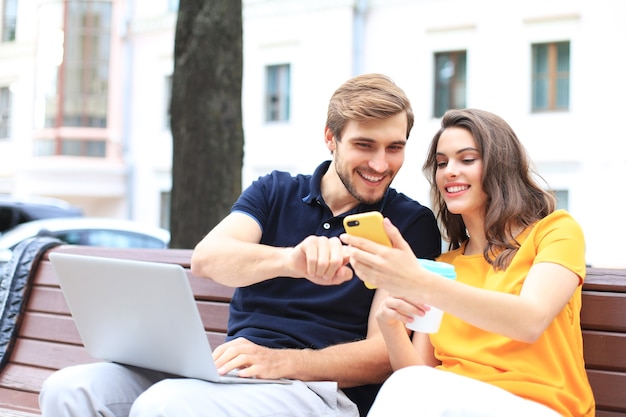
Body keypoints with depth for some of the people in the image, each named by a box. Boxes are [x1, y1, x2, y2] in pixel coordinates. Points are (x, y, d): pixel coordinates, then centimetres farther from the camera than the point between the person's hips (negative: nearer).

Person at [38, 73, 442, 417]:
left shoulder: (412, 224, 4)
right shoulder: (274, 191, 12)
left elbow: (384, 355, -3)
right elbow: (206, 258, -9)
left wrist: (282, 361, -20)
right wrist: (290, 260, -30)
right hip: (231, 368, 4)